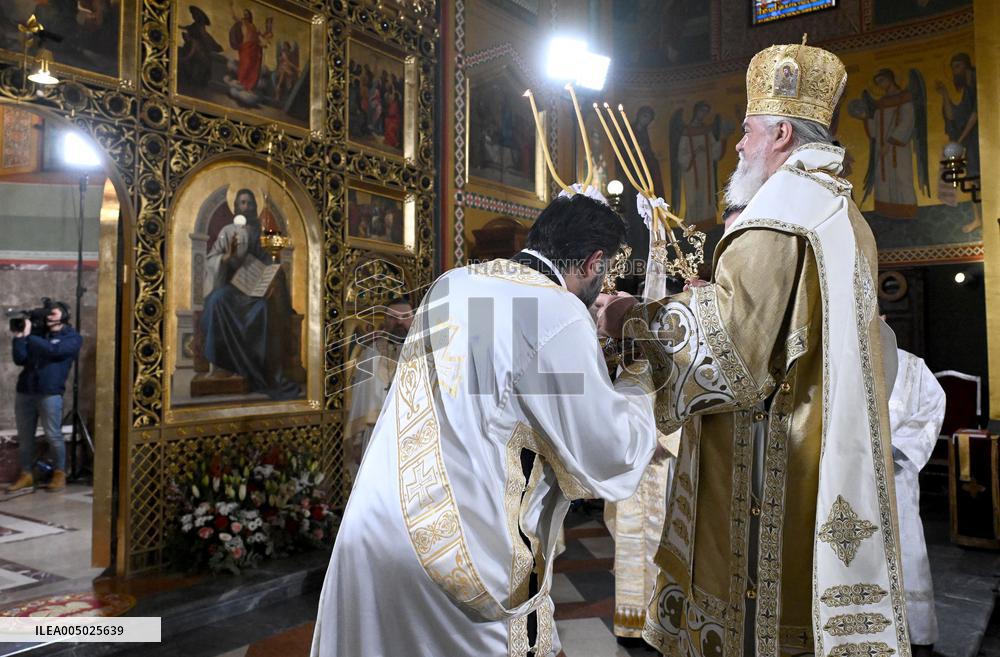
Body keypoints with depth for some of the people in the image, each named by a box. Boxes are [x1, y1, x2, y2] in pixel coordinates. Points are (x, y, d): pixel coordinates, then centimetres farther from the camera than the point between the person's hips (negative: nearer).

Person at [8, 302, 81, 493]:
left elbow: (54, 351, -14)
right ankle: (26, 475, 15)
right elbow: (20, 359, 9)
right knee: (24, 436, 7)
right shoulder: (39, 334, 17)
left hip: (50, 392, -5)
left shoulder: (72, 337, 4)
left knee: (53, 435, -3)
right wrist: (19, 337, -3)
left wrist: (28, 336, -8)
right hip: (25, 391, 5)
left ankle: (60, 474, 8)